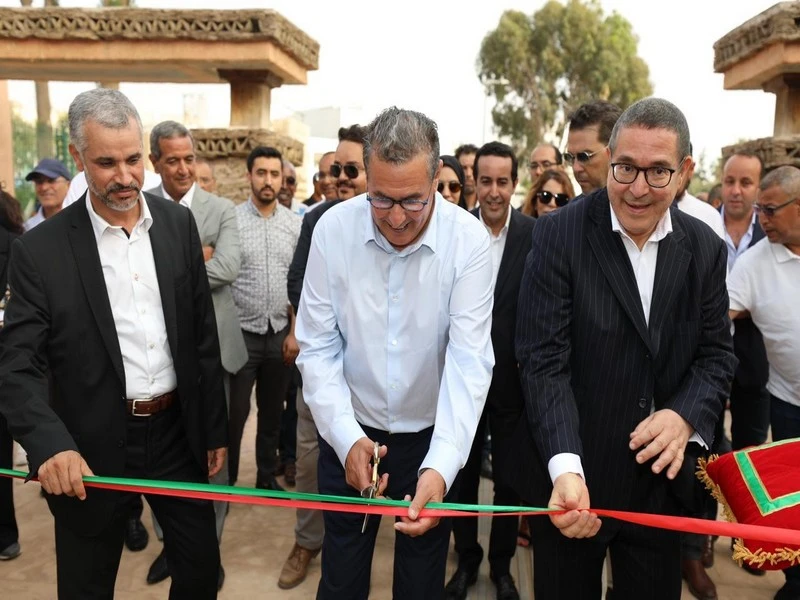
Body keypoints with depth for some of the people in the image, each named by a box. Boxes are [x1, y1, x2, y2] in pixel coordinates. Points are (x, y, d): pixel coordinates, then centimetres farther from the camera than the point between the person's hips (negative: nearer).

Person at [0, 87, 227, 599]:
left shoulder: (178, 223, -1)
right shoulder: (41, 249, -10)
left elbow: (204, 335, 3)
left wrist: (215, 429, 5)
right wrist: (50, 443, -28)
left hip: (177, 432, 2)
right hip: (91, 448, -2)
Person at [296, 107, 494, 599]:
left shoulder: (470, 240, -17)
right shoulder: (333, 228, -14)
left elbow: (469, 359, -21)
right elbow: (318, 347, -11)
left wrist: (440, 467, -32)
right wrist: (345, 437, -22)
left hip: (432, 434, 0)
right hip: (350, 433, 1)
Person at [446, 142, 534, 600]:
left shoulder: (537, 234, -9)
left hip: (514, 378, -1)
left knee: (510, 478, 15)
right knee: (463, 474, 17)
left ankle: (502, 563, 38)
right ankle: (467, 559, 39)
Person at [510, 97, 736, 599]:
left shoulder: (706, 249, 0)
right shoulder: (560, 234, -13)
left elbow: (717, 352, 3)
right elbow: (544, 359, -18)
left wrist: (686, 415, -17)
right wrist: (565, 466, -29)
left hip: (661, 474, 4)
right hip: (571, 473, -3)